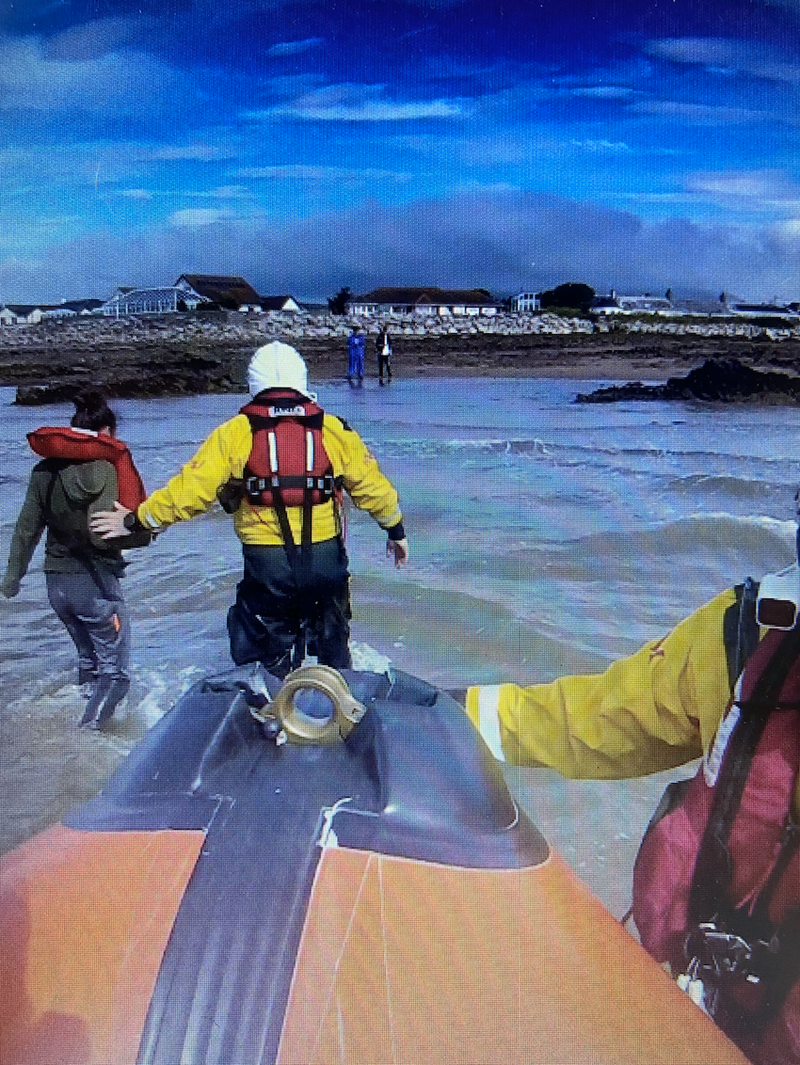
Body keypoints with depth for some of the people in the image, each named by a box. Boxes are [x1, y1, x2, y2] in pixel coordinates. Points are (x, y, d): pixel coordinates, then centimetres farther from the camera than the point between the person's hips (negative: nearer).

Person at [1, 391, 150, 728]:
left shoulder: (44, 469, 6)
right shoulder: (102, 467, -14)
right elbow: (102, 534, -22)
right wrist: (144, 529, -7)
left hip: (56, 583, 7)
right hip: (95, 582, -7)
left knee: (88, 658, 26)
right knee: (115, 671, 1)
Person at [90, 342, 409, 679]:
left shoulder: (235, 433, -4)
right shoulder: (333, 429, 2)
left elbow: (190, 490, -7)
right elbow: (371, 485, 5)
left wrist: (136, 518, 5)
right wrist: (396, 529, 20)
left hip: (266, 564, -2)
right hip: (326, 558, 3)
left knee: (268, 662, 16)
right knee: (333, 644, 25)